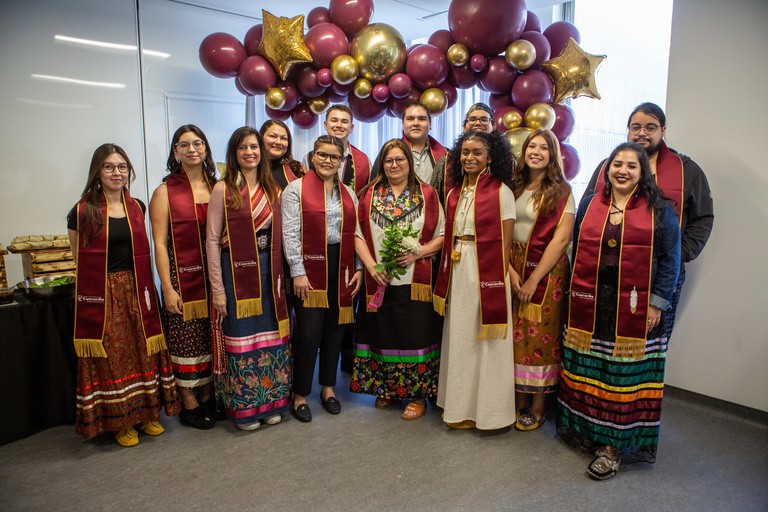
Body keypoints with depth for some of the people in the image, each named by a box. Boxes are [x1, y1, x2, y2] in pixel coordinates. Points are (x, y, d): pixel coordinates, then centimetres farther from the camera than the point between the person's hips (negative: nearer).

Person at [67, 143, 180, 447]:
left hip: (137, 291, 4)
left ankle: (145, 413, 24)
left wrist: (145, 287, 8)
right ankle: (119, 422, 19)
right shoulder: (82, 212, -5)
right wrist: (107, 278, 0)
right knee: (112, 357, 3)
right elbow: (79, 260, 2)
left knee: (143, 351, 8)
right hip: (102, 295, -3)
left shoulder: (137, 208, 8)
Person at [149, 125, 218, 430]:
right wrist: (167, 288, -12)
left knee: (212, 338, 12)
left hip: (214, 276, 4)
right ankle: (189, 405, 20)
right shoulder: (165, 192, -3)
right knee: (185, 339, 4)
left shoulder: (217, 187, 8)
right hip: (183, 276, -4)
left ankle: (208, 396, 28)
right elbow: (160, 244, -7)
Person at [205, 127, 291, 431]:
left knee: (271, 334, 11)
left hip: (268, 271, 5)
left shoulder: (272, 190, 8)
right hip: (236, 272, -4)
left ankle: (270, 401, 29)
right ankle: (243, 408, 22)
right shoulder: (223, 189, -6)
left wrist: (280, 274, 3)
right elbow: (212, 240, -7)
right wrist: (217, 288, -10)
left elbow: (279, 236, 11)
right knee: (241, 337, 5)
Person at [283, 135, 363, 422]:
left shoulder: (348, 194, 14)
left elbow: (355, 234, 13)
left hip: (341, 269, 5)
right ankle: (300, 394, 13)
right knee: (309, 332, -3)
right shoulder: (296, 189, -1)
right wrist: (297, 271, -13)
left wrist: (358, 269, 5)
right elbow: (290, 233, -8)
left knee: (335, 329, 11)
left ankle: (328, 387, 27)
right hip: (310, 269, -4)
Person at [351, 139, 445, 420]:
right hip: (379, 282, 2)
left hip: (416, 283, -2)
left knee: (415, 335, 1)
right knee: (382, 334, 9)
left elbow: (441, 236, 2)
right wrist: (372, 266, -10)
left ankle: (417, 395, 17)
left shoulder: (427, 194, 5)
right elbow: (358, 235, 4)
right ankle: (386, 389, 28)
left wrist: (417, 253, -15)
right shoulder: (370, 195, 9)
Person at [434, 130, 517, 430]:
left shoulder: (501, 192, -5)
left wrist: (498, 280, -13)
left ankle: (488, 409, 22)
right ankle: (460, 406, 29)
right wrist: (446, 279, 4)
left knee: (485, 339, 4)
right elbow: (448, 239, 11)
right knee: (458, 338, 13)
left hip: (487, 272, -5)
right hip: (457, 272, 6)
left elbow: (505, 242, -8)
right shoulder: (454, 194, 11)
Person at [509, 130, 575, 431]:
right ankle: (519, 402, 22)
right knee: (515, 335, 7)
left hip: (546, 273, -4)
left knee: (540, 337, 1)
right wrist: (510, 270, -9)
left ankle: (537, 409, 16)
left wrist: (533, 279, -14)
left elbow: (561, 239, -11)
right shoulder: (514, 187, 10)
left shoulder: (561, 191, -3)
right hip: (513, 270, 4)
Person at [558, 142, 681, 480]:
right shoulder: (589, 204, 8)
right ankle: (584, 429, 28)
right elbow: (577, 251, 10)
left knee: (626, 373, 4)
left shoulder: (659, 210, 1)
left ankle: (614, 444, 16)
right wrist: (575, 292, 4)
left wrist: (658, 302, -8)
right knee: (587, 369, 11)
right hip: (590, 304, 3)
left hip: (635, 307, -2)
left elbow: (670, 259, -1)